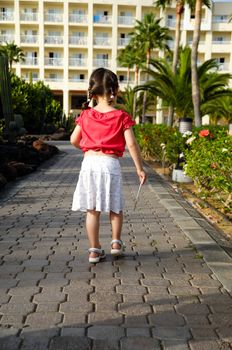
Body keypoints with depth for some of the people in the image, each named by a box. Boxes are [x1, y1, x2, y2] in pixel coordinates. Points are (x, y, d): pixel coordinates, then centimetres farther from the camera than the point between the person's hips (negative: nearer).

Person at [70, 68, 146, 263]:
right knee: (115, 207, 19)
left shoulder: (86, 115, 5)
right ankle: (116, 242, 20)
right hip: (110, 164, -2)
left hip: (89, 163, 2)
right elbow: (131, 144, -7)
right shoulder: (121, 117, -2)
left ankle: (95, 250, 13)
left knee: (92, 210, 8)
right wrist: (139, 168, 0)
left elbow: (74, 140, 8)